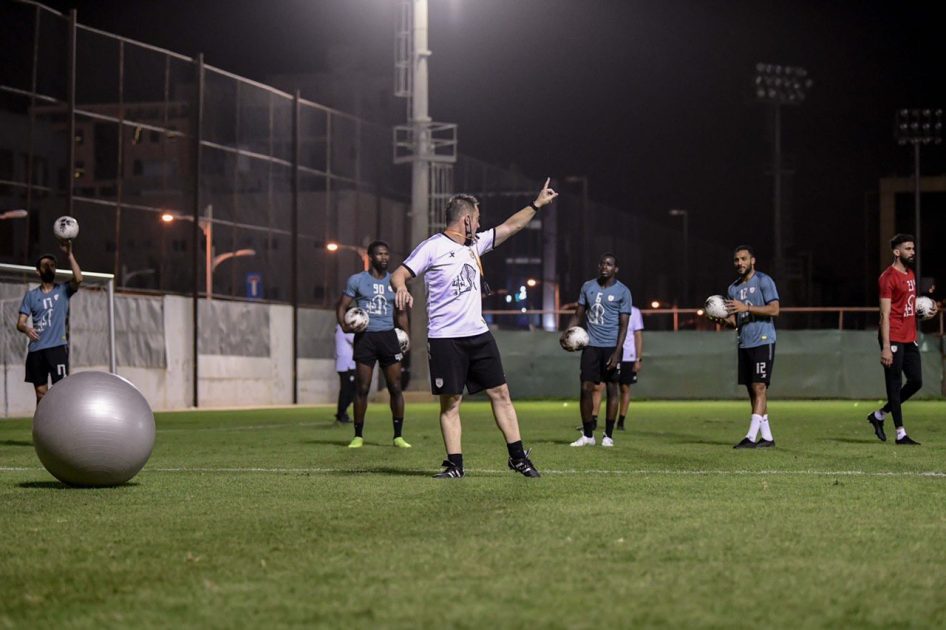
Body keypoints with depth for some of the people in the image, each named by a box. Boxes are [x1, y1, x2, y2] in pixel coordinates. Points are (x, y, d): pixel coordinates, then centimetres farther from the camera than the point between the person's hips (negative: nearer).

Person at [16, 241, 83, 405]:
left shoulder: (63, 290, 7)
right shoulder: (31, 295, 11)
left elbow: (78, 279, -14)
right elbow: (20, 322, 5)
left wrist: (69, 254, -19)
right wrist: (26, 329, -19)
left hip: (57, 346, -3)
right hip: (36, 348, 3)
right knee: (41, 393, 7)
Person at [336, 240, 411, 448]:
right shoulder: (357, 280, 2)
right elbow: (342, 306, 5)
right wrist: (344, 326, -13)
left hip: (388, 336, 2)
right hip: (365, 337, -2)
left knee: (395, 388, -1)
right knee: (362, 388, -1)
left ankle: (398, 436, 5)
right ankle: (358, 436, 7)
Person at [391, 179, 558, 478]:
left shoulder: (475, 243, 14)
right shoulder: (433, 247, -6)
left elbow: (509, 227, 26)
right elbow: (398, 274, -10)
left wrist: (538, 203, 27)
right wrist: (401, 289, -32)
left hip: (478, 333, 6)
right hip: (445, 338, -6)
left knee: (500, 392, 5)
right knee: (450, 402, -2)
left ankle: (518, 456, 12)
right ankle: (455, 464, 5)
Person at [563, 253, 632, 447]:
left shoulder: (623, 292, -2)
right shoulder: (587, 287, 9)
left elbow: (623, 325, -5)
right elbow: (578, 315, 13)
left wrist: (617, 353, -13)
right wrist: (566, 332, -6)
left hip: (611, 347, -3)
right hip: (591, 345, 3)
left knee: (611, 388, 2)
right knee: (586, 388, -2)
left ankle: (608, 435, 9)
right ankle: (587, 435, 6)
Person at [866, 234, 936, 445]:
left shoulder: (910, 274, 16)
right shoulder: (888, 277, -11)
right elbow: (885, 314, -16)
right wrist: (886, 347, -20)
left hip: (909, 339, 9)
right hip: (894, 339, -9)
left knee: (916, 381, 8)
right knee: (895, 385, -2)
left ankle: (879, 415, 22)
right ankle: (900, 434, 2)